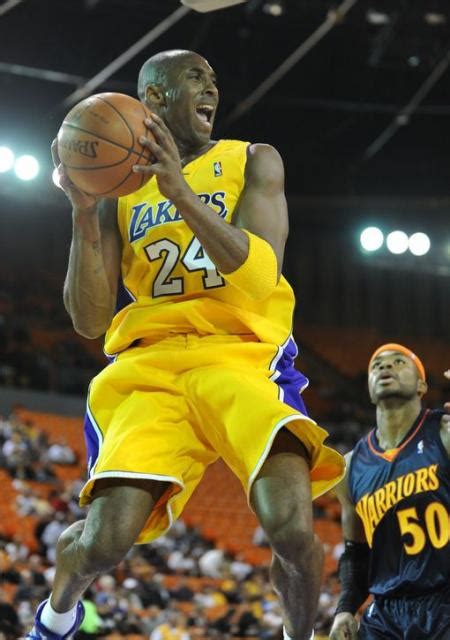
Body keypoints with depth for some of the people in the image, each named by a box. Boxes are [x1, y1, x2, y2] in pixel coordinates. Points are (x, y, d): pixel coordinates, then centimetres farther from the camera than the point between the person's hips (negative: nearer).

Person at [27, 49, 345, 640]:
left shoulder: (252, 164, 8)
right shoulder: (119, 191, 13)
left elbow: (260, 275, -10)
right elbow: (90, 321, 5)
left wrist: (181, 191, -21)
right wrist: (83, 211, -8)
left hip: (245, 358, -1)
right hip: (149, 368, 1)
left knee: (291, 527, -28)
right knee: (103, 543, -18)